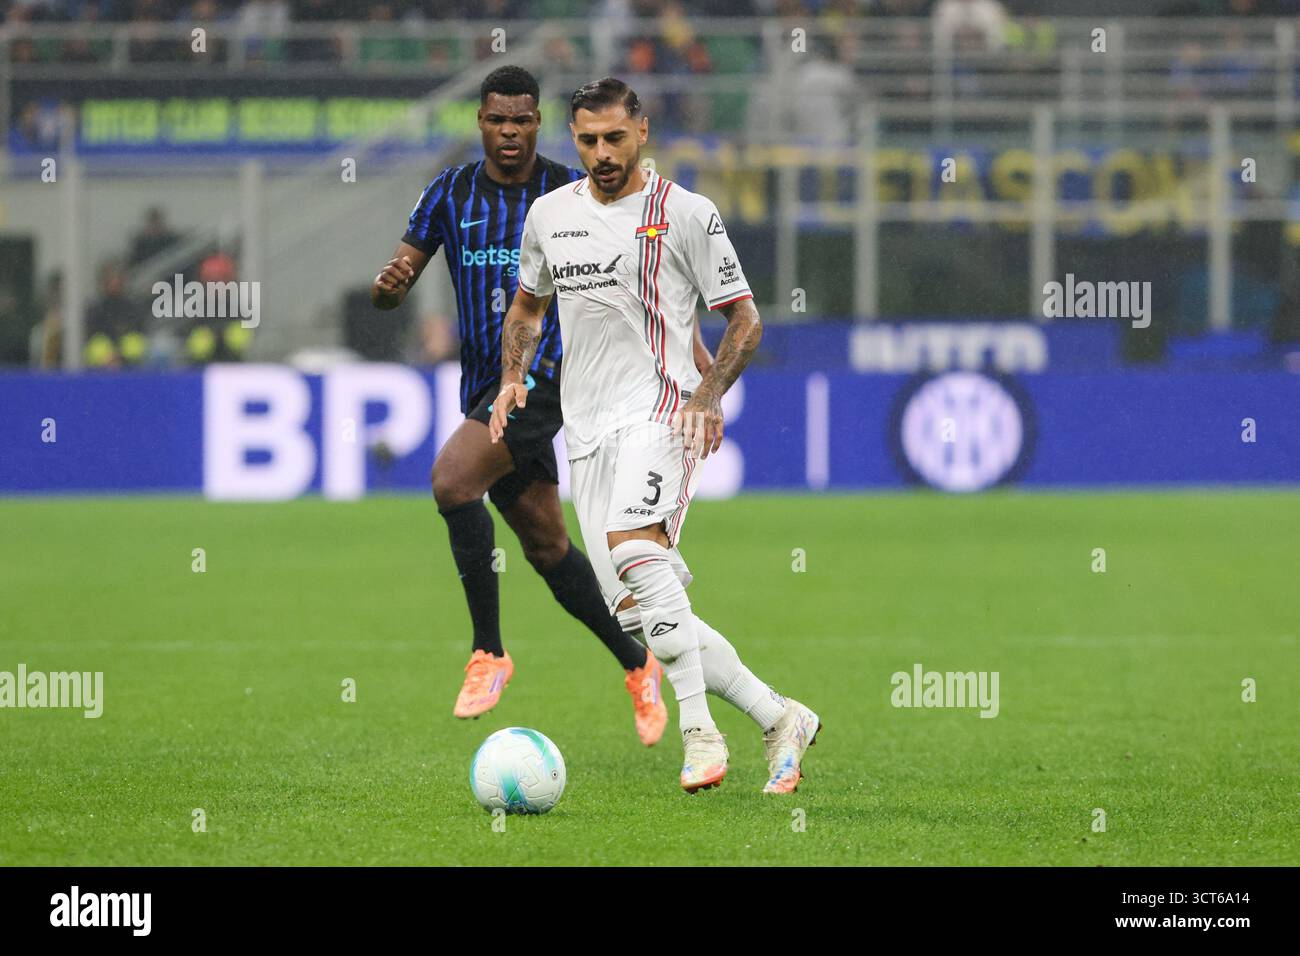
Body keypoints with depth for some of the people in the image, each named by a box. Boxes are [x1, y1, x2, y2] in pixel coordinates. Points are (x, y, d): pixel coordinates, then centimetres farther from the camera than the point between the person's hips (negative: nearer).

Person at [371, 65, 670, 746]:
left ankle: (489, 652, -17)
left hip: (543, 375, -5)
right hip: (483, 381, 5)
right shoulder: (450, 194, 6)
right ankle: (637, 666, 26)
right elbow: (385, 295, 6)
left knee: (452, 480, -27)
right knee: (544, 542, 10)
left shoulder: (571, 193, -3)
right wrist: (389, 285, -19)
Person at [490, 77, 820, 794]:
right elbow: (527, 305, 29)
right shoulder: (549, 213, 14)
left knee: (632, 546, -33)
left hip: (660, 409, -6)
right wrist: (513, 377, 11)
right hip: (586, 431, 6)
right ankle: (780, 721, 7)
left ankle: (699, 730, -32)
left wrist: (709, 392, -14)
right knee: (638, 611, -2)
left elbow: (744, 319, 2)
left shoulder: (687, 215, -1)